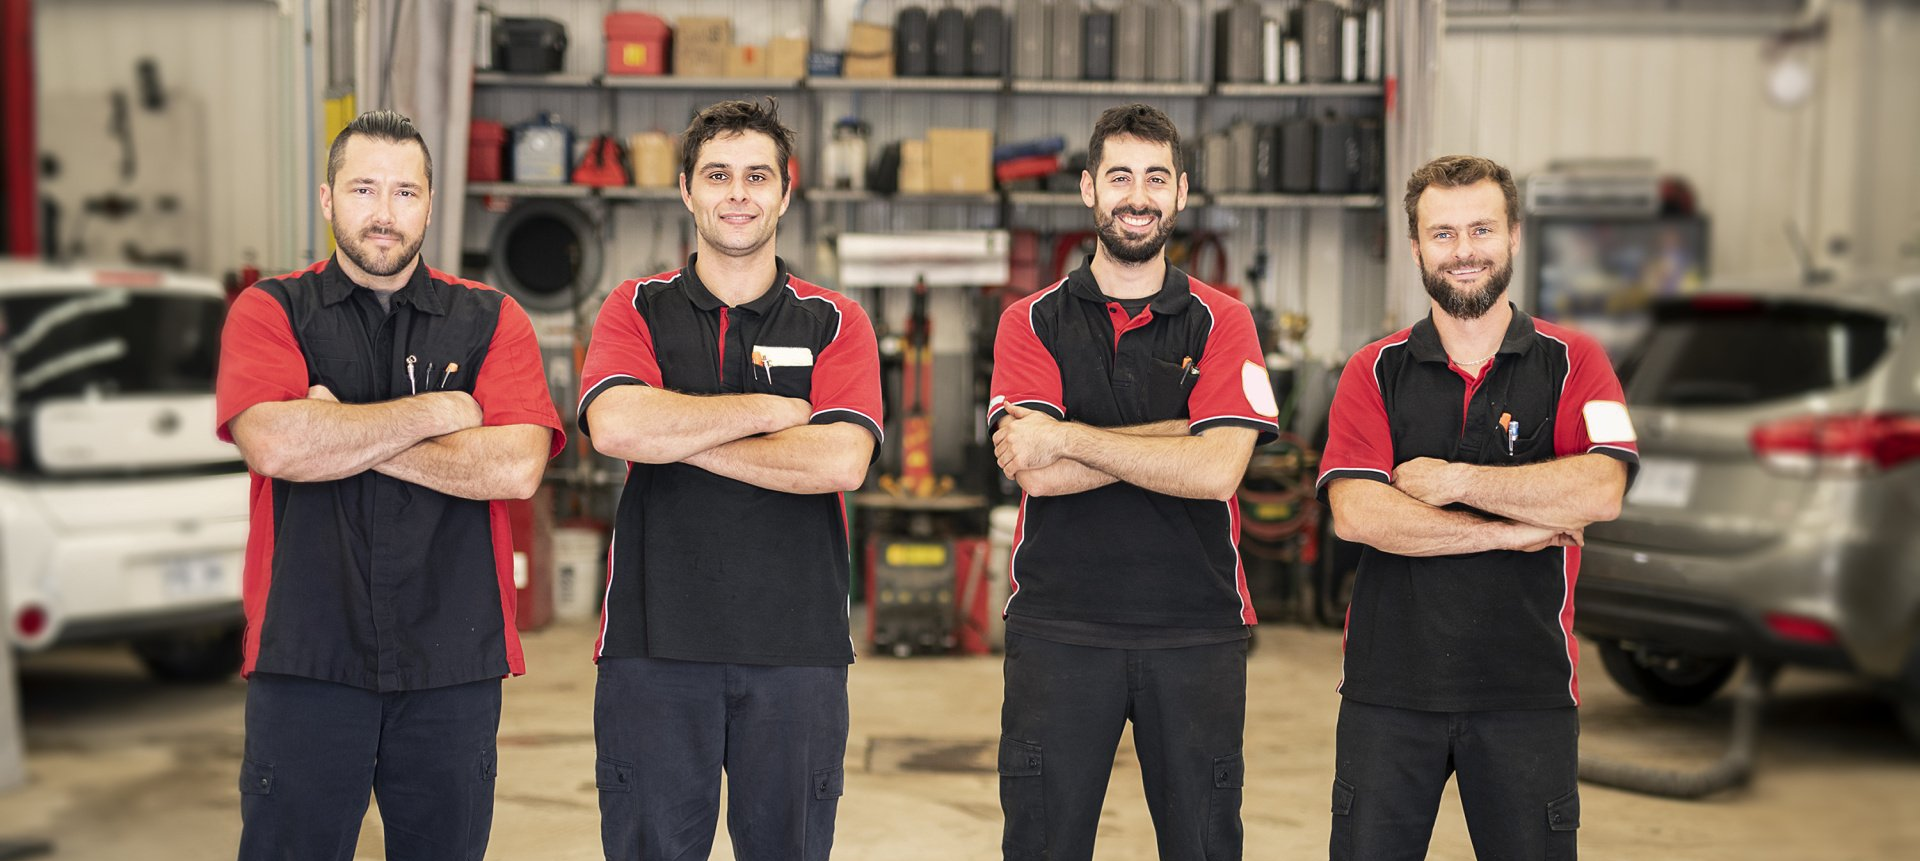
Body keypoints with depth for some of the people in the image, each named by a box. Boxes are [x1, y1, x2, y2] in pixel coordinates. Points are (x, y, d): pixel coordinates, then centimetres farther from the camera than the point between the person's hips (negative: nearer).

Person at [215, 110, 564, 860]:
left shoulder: (491, 322, 7)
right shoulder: (269, 312, 5)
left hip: (453, 662, 1)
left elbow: (516, 467, -10)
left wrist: (344, 436, -9)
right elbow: (273, 443, -14)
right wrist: (438, 412, -7)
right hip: (305, 656, -1)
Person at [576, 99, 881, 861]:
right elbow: (615, 425, -14)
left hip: (797, 647, 0)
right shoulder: (637, 310, 7)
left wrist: (679, 438, -9)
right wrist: (771, 409, -9)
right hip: (654, 644, 0)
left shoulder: (834, 324, 6)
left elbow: (840, 460, -12)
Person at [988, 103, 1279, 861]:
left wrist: (1067, 437, -11)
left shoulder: (1221, 323, 4)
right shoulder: (1032, 322, 5)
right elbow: (1036, 472, -10)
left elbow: (1217, 470, -11)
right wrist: (1179, 438, -11)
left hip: (1195, 632, 0)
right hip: (1057, 629, 0)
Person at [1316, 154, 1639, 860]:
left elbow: (1599, 491, -14)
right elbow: (1356, 512, -11)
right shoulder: (1375, 372, 5)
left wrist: (1455, 480, -12)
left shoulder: (1571, 362, 4)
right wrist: (1511, 530, -11)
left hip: (1527, 689, 0)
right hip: (1388, 688, 1)